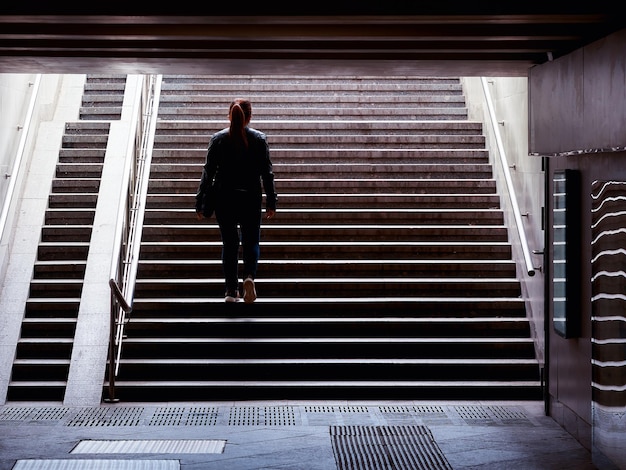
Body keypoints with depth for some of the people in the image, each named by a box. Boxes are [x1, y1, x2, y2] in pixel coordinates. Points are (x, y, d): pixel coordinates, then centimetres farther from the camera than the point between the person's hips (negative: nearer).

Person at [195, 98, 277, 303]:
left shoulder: (218, 139, -2)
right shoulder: (259, 139, -2)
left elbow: (208, 172, -2)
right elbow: (267, 172, -1)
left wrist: (199, 202, 3)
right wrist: (271, 202, 6)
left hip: (224, 199, 1)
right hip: (251, 198, 0)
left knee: (229, 244, 10)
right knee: (251, 241, 12)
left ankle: (231, 290, 11)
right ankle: (249, 276, -14)